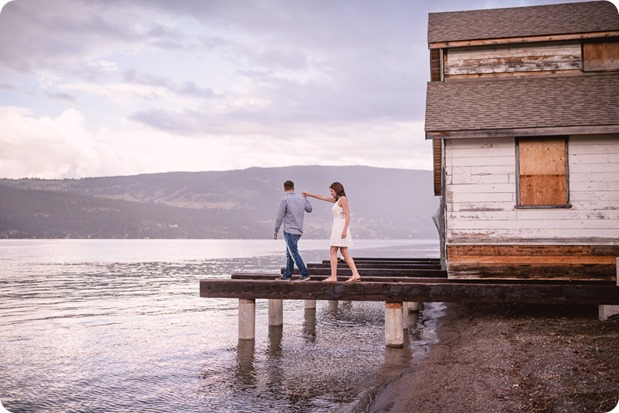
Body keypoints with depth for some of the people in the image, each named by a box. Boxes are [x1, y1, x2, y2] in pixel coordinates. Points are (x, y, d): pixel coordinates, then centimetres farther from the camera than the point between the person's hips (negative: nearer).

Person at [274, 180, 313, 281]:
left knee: (294, 253, -6)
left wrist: (275, 231, -4)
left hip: (290, 231, -8)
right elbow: (309, 209, 27)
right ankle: (287, 275, 17)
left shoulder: (285, 199, -12)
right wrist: (305, 198, 42)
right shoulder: (301, 199, 8)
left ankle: (305, 274, -9)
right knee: (289, 254, 14)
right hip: (298, 230, 8)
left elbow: (279, 217, -12)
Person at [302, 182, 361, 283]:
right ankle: (356, 274, 0)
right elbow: (323, 198, 27)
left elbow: (348, 216, -17)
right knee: (344, 252, 5)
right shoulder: (337, 200, 17)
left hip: (340, 228, -9)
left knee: (333, 252, -6)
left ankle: (333, 277, -7)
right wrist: (309, 194, 31)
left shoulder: (343, 200, -10)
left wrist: (344, 230, -24)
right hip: (337, 228, 9)